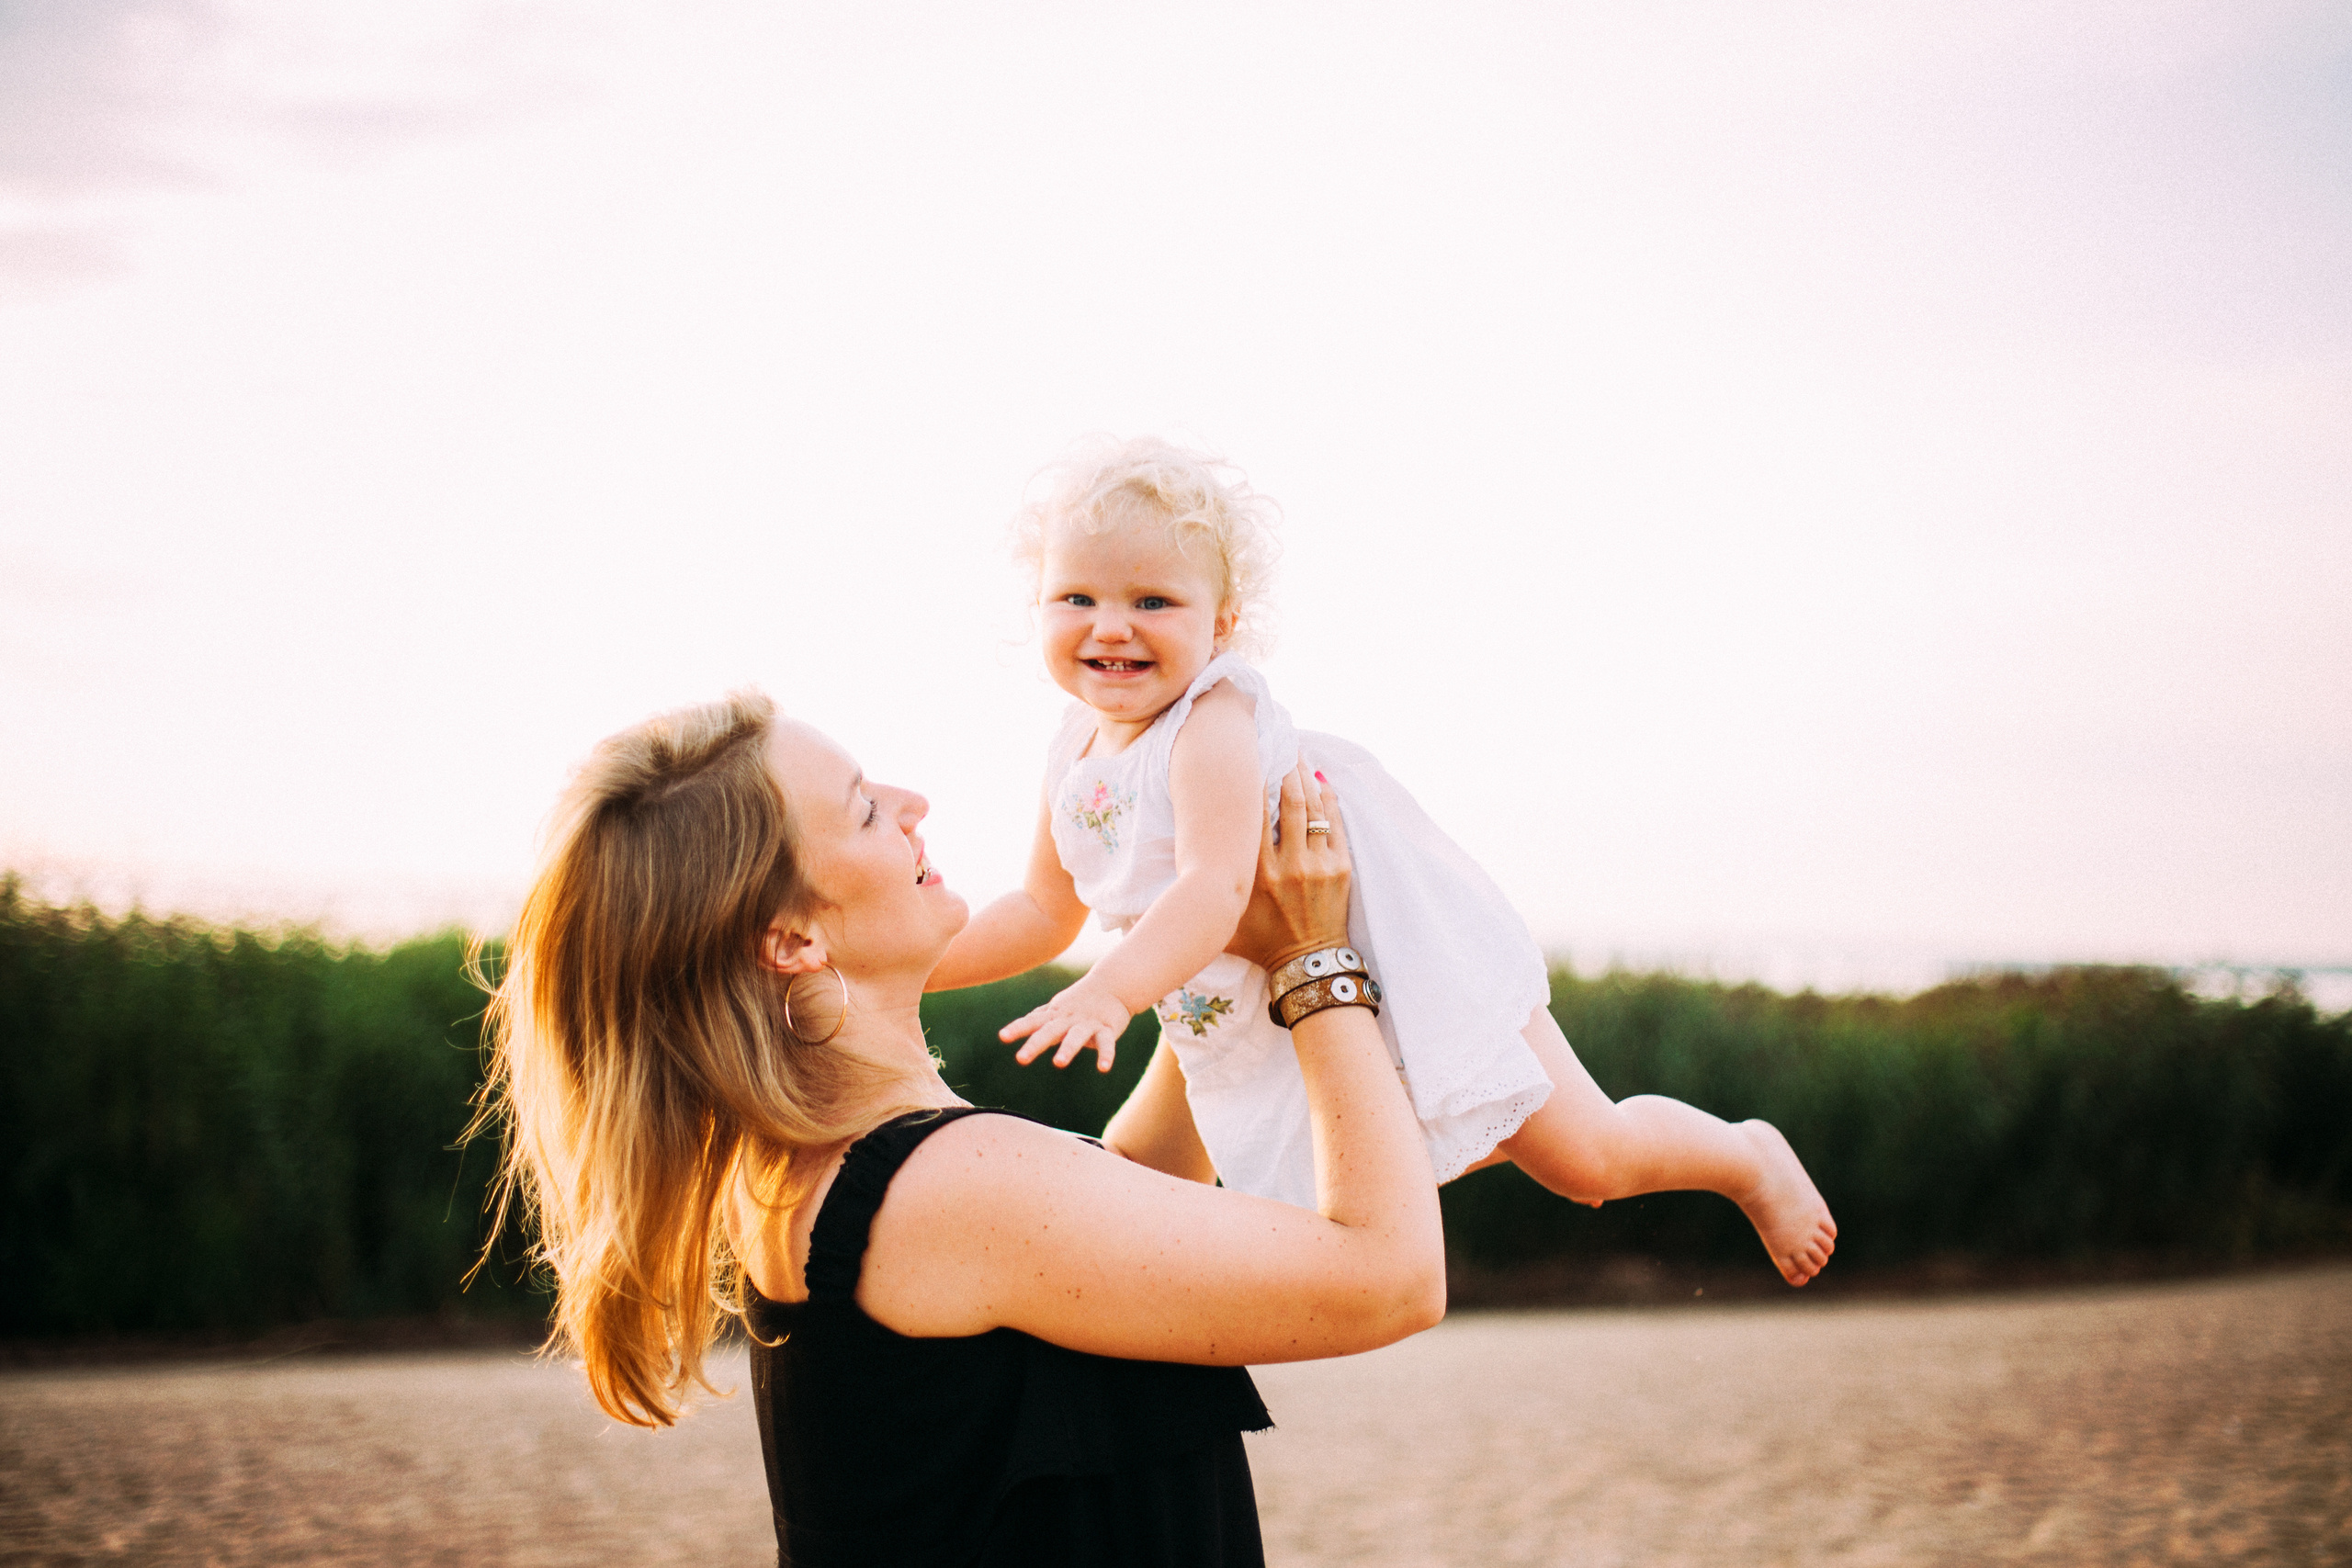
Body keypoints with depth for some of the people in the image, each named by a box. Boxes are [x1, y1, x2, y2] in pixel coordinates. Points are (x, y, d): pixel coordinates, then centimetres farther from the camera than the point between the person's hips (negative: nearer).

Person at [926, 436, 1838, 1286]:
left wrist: (1110, 993, -53)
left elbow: (1216, 889, -39)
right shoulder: (1077, 754, -1)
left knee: (1587, 1161, -3)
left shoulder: (1213, 726, -25)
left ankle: (1748, 1158, 29)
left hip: (1408, 964, -8)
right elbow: (1046, 911, 11)